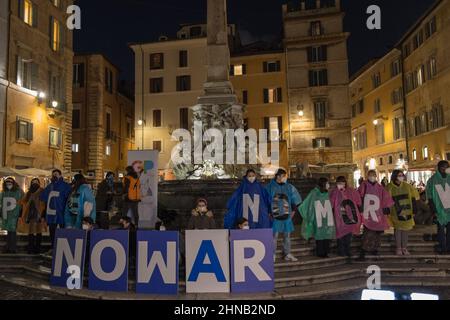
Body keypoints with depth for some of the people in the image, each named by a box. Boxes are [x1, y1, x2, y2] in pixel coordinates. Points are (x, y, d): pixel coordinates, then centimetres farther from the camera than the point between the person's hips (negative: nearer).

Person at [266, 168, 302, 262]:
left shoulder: (289, 187, 4)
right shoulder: (270, 187, -4)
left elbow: (296, 200, 13)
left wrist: (293, 211, 9)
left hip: (286, 216, 3)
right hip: (275, 216, -3)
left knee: (287, 235, 9)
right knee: (274, 236, -1)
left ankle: (287, 254, 21)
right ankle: (273, 255, 10)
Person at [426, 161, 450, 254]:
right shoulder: (433, 180, -5)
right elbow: (430, 196, -3)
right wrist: (433, 209, -8)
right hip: (440, 209, -3)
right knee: (441, 228, 3)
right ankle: (442, 247, 12)